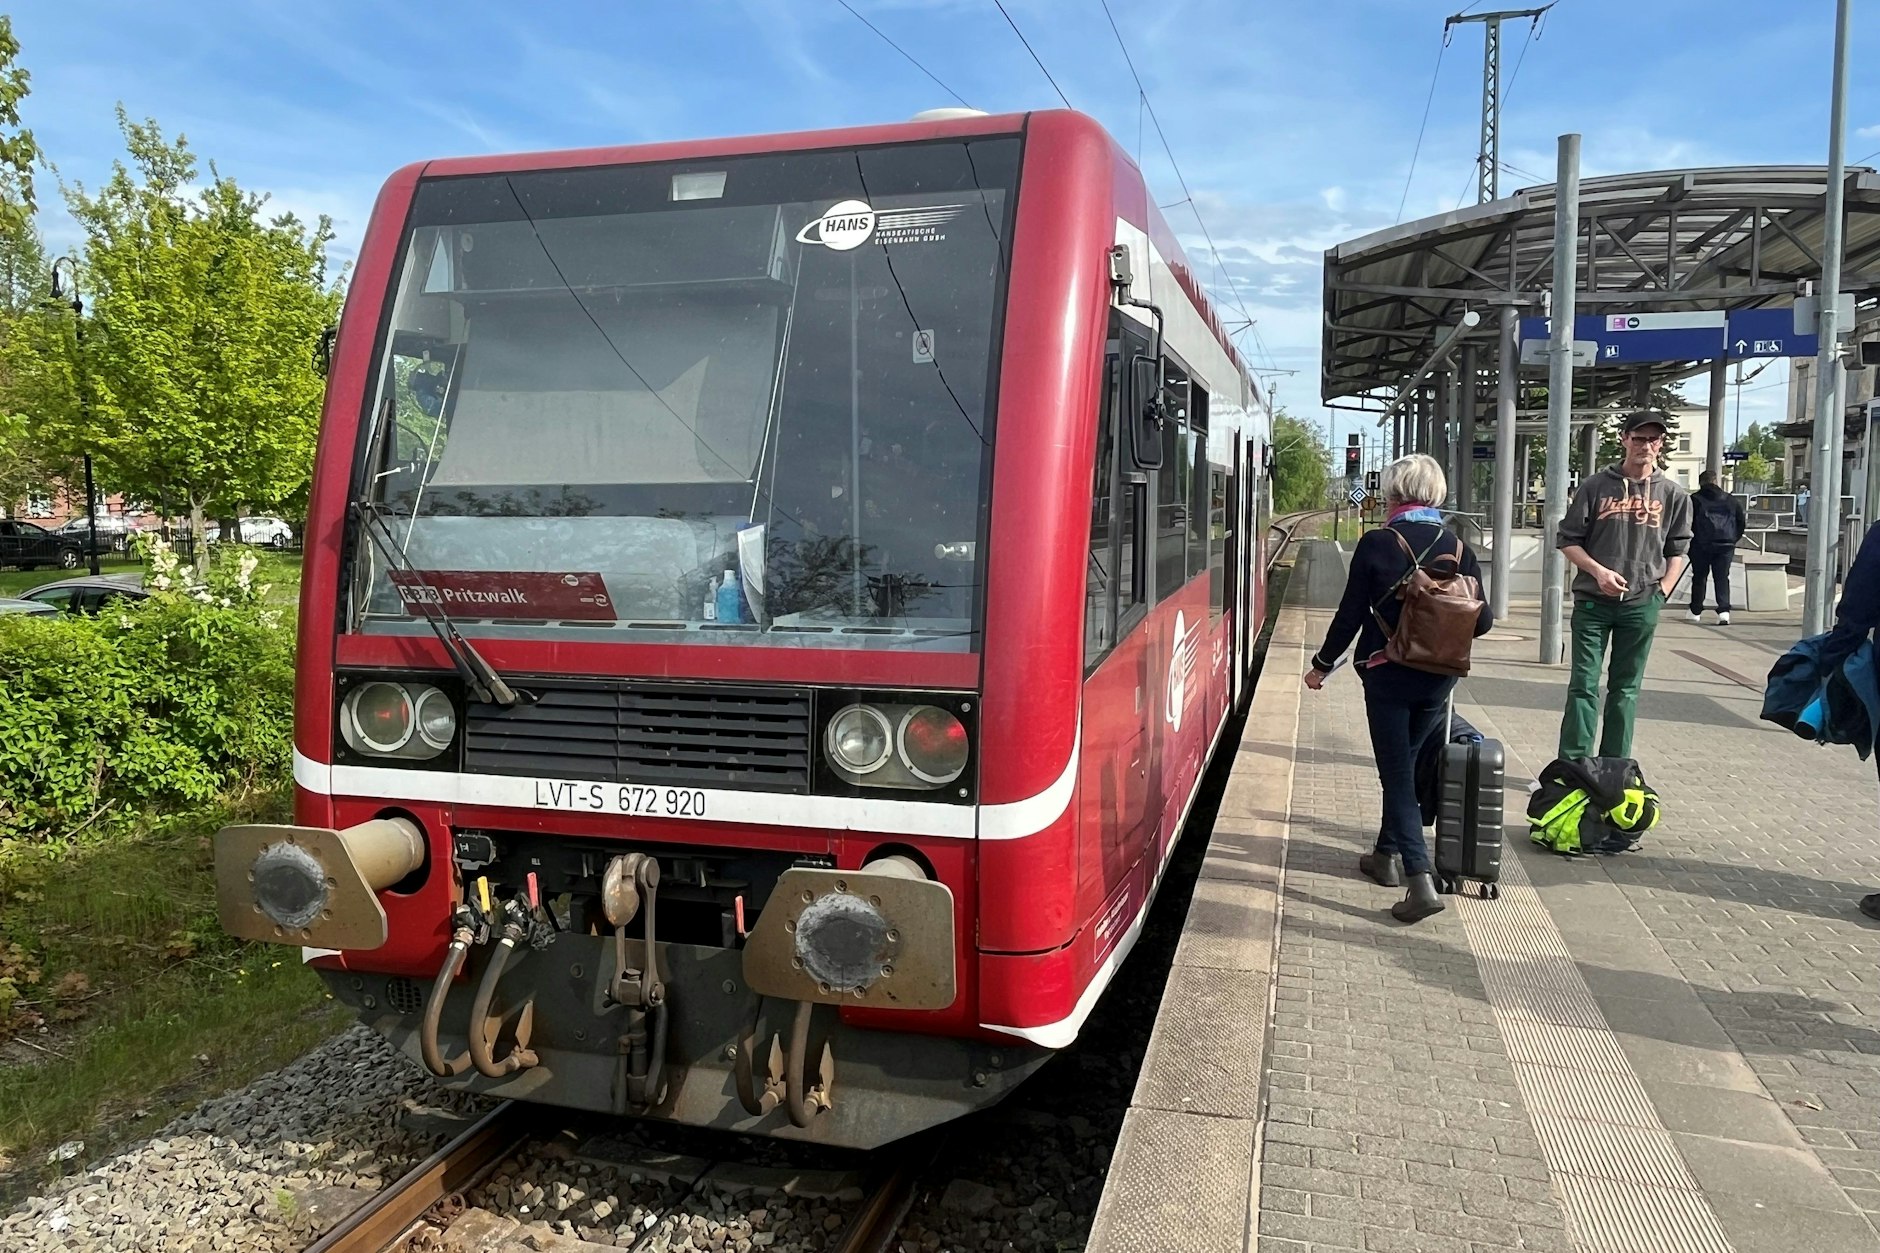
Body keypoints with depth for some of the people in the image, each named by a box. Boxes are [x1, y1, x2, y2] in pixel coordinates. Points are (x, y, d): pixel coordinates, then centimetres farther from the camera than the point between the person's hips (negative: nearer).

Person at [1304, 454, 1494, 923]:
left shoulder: (1376, 544, -12)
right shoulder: (1458, 547, -2)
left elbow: (1350, 614, -9)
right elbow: (1481, 621, -1)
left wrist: (1322, 664, 5)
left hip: (1387, 674, -4)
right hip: (1438, 677, 4)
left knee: (1398, 774, 1)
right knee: (1406, 765, 22)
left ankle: (1421, 881, -8)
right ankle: (1388, 855, 36)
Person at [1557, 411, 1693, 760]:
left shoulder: (1673, 495, 5)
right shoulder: (1596, 486, 0)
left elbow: (1676, 552, 11)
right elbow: (1568, 540, 1)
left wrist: (1661, 594, 0)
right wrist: (1598, 571, -13)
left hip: (1641, 605, 2)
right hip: (1592, 601, -1)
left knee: (1626, 689, 9)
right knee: (1583, 685, -2)